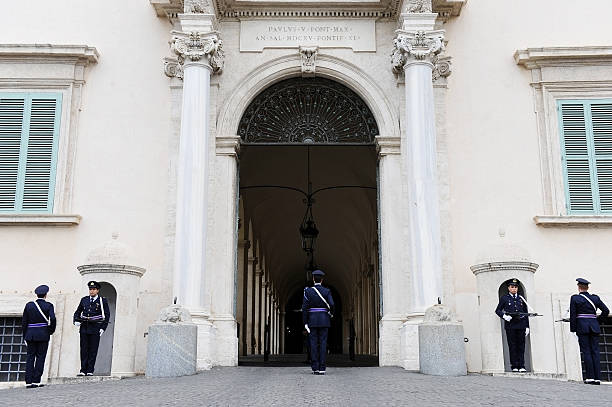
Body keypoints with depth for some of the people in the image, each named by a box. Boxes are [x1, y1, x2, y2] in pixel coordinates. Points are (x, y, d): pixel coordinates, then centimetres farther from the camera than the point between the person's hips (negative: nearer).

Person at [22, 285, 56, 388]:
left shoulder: (29, 305, 6)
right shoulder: (48, 306, -4)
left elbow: (24, 322, 8)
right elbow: (52, 319, -17)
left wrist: (25, 336, 14)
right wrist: (51, 330, 0)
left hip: (30, 334, 3)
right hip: (43, 335, -3)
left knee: (30, 357, 6)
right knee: (40, 357, 2)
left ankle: (29, 381, 3)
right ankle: (36, 381, -1)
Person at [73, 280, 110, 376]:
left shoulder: (102, 301, 2)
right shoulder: (84, 300, 11)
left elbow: (107, 315, 1)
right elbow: (78, 311, 21)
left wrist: (103, 328, -6)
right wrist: (76, 320, 2)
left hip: (95, 329, -3)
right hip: (84, 328, 3)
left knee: (93, 350, -2)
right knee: (84, 350, 2)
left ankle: (90, 371, 3)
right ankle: (83, 370, 6)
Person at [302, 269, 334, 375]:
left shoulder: (308, 291, -2)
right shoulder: (327, 291, -1)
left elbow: (304, 308, -7)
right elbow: (331, 305, -13)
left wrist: (305, 323, -2)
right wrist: (331, 313, 9)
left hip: (312, 320, 0)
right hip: (324, 320, 0)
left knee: (313, 344, 2)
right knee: (323, 343, 1)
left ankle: (315, 368, 0)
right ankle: (322, 368, -3)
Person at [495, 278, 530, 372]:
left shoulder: (521, 298, 15)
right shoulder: (504, 298, 6)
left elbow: (526, 313, 16)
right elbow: (497, 310, 6)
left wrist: (527, 326, 11)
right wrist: (504, 316, -13)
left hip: (521, 325, 3)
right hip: (510, 326, -2)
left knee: (521, 346, 2)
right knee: (512, 346, -1)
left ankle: (521, 366, 5)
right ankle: (514, 366, 3)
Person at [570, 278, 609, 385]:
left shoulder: (575, 298, -2)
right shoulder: (595, 298, 8)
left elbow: (573, 315, -4)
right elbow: (606, 311, 6)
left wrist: (573, 330, 0)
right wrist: (598, 320, 18)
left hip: (582, 327, -3)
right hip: (594, 327, 3)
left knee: (586, 352, -2)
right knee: (595, 352, 3)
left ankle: (590, 377, -6)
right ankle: (597, 377, 0)